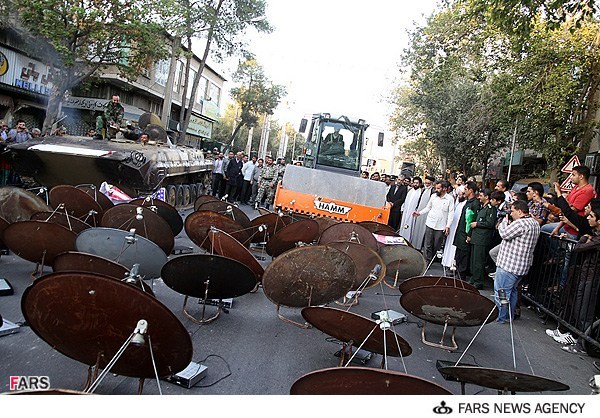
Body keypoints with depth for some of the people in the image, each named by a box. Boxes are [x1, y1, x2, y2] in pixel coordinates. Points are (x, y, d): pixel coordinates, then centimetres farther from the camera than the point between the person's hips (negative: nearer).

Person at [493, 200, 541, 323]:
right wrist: (510, 223, 8)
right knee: (513, 290, 20)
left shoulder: (520, 223, -21)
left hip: (509, 265, -10)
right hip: (523, 266, 10)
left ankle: (502, 317, 5)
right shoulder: (535, 223, 13)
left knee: (501, 291, -1)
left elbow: (505, 234, -19)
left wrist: (505, 221, -4)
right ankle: (510, 316, 29)